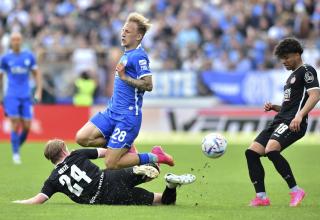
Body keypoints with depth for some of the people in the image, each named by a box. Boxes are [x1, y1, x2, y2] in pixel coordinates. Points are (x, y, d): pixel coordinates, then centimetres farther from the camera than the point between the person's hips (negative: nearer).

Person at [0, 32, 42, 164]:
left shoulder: (29, 56, 6)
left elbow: (36, 73, 13)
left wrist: (39, 91, 2)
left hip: (26, 96, 2)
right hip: (11, 96, -2)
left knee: (27, 126, -1)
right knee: (15, 125, -10)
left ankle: (17, 147, 23)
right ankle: (15, 154, -1)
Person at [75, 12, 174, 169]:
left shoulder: (139, 56, -14)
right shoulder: (127, 54, 15)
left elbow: (148, 85, -22)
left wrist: (124, 77, -21)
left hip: (127, 116, -9)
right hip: (112, 111, 9)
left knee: (111, 164, -11)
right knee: (81, 138, -3)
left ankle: (154, 157, 5)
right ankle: (125, 147, 10)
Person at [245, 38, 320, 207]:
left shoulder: (306, 71, -1)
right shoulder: (291, 76, 29)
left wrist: (299, 116, -26)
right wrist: (274, 108, 14)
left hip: (293, 123, -10)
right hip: (280, 121, 10)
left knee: (271, 150, -31)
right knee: (251, 152, -2)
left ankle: (295, 190, -21)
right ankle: (261, 197, -2)